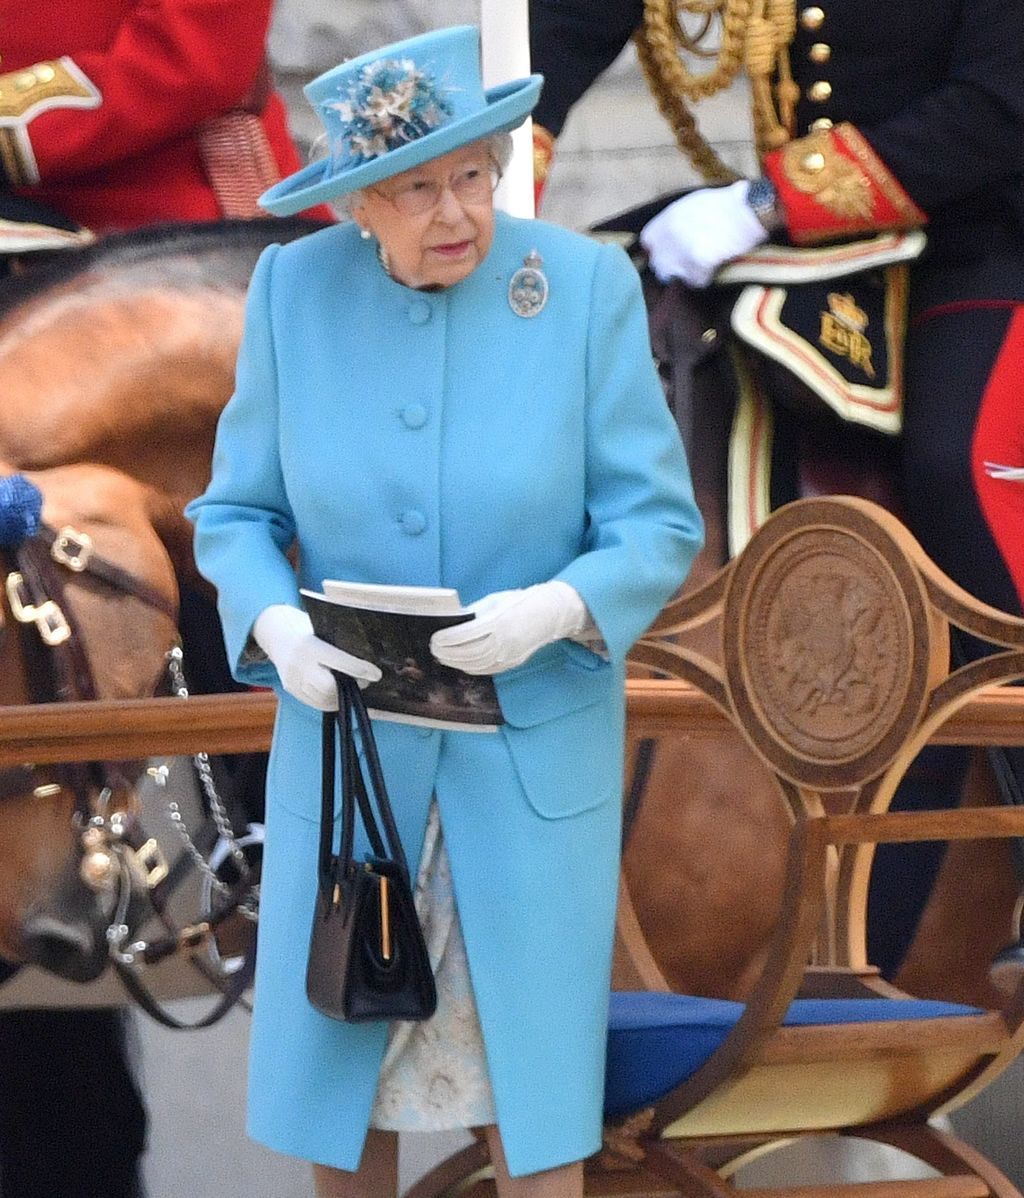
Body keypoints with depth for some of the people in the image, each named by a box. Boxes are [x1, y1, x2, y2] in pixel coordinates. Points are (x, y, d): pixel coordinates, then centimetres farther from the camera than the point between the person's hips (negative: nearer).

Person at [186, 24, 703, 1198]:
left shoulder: (587, 287, -13)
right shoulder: (295, 288, -7)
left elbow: (657, 526, -10)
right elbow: (237, 513, 0)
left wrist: (555, 610, -30)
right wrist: (275, 626, -21)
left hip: (535, 742, -2)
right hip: (350, 738, 2)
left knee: (529, 1073, 2)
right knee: (334, 1064, 9)